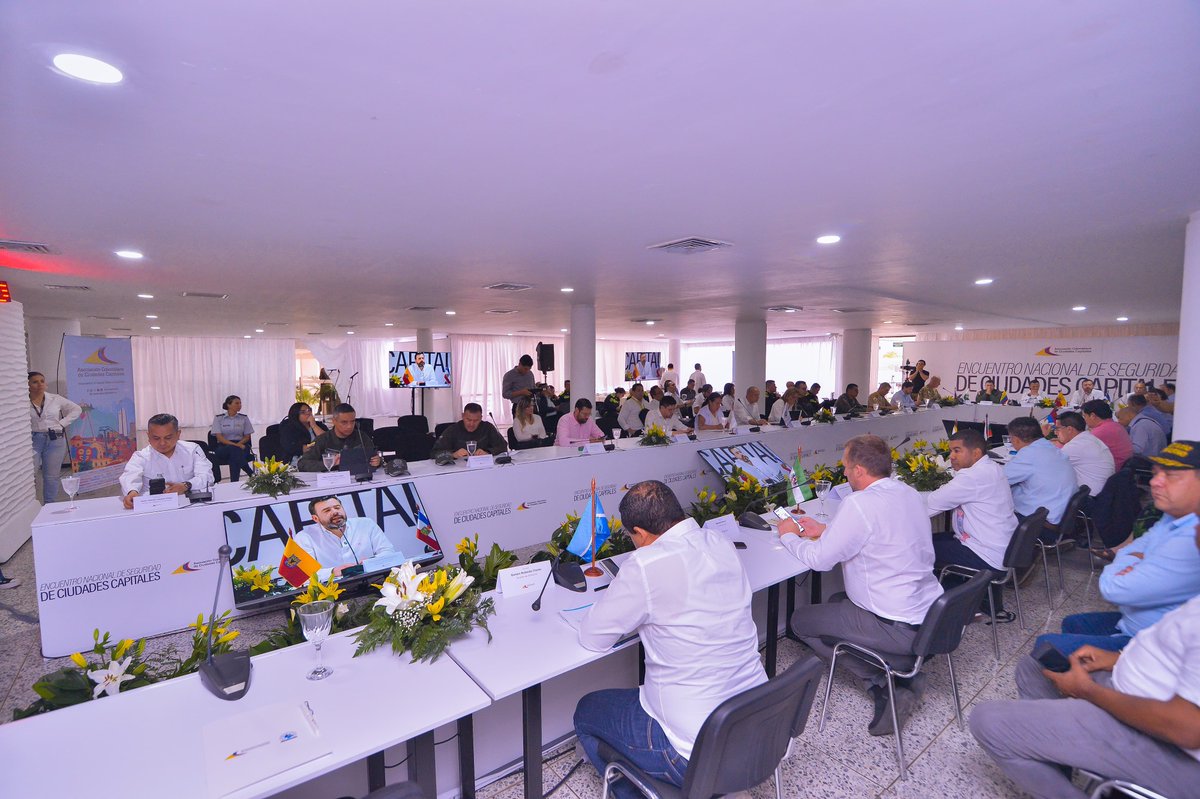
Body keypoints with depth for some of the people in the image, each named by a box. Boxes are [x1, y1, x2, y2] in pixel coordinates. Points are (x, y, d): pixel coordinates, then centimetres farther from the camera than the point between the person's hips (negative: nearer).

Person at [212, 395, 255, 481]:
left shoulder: (244, 418, 12)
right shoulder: (218, 418, 5)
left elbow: (247, 437, 11)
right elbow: (219, 437, -5)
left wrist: (239, 444, -12)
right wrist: (234, 444, -20)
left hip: (241, 445, 1)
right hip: (223, 447, -1)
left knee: (234, 452, -37)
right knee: (233, 449, -38)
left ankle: (234, 483, -39)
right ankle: (253, 475, -40)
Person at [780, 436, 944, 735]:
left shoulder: (859, 504, -24)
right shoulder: (909, 493, 3)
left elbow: (819, 559, -17)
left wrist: (788, 535, 1)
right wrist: (824, 530, 17)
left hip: (898, 630, -8)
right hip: (931, 616, 9)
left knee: (801, 621, 7)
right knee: (837, 601, 28)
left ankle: (884, 684, 2)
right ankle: (902, 674, 14)